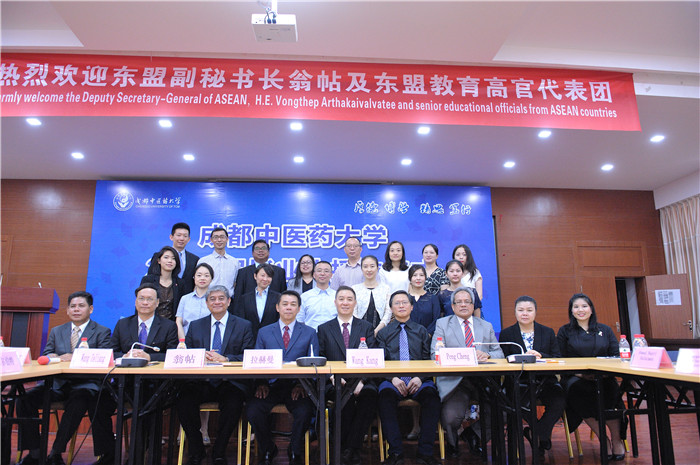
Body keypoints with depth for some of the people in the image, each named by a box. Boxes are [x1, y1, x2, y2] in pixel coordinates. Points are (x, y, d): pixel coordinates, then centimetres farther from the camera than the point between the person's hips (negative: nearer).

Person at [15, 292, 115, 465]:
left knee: (79, 401, -36)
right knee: (25, 398, -18)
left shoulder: (102, 332, 6)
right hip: (57, 384, 5)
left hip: (85, 384, -5)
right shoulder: (56, 332, 21)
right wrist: (53, 357, -11)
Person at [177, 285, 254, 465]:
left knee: (233, 403, -32)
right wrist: (201, 357, -12)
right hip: (201, 383, 2)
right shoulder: (195, 326, 18)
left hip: (230, 383, -2)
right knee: (184, 400, -27)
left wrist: (225, 359, -17)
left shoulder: (244, 326, 9)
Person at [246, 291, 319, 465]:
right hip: (270, 386, 1)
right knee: (253, 410, -25)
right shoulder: (263, 332, 15)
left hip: (296, 387, -1)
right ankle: (267, 451, 4)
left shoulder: (309, 333, 11)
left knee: (304, 411, -29)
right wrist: (261, 384, -9)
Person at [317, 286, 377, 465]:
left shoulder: (366, 327, 15)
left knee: (370, 393, -32)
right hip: (335, 383, -1)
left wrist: (361, 380, -14)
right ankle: (342, 445, -13)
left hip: (361, 381, 1)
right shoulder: (324, 329, 15)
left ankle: (351, 447, -19)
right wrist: (334, 378, -12)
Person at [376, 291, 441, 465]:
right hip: (392, 380, 0)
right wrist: (393, 378, -12)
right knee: (386, 395, -34)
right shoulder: (383, 333, 18)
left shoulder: (422, 331, 20)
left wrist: (420, 378, -11)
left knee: (431, 395, -32)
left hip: (418, 380, 1)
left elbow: (428, 360, 9)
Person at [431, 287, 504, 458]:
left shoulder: (486, 326, 21)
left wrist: (487, 355, -10)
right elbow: (435, 354, -1)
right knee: (451, 416, -27)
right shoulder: (442, 324, 11)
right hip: (454, 381, -3)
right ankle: (452, 441, 12)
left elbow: (499, 353, 14)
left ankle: (475, 434, 13)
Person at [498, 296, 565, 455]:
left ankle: (535, 433, -2)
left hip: (545, 381, 2)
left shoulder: (548, 332, 15)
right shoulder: (506, 334, 9)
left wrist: (540, 356, -14)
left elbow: (557, 358, 5)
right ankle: (543, 435, -1)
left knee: (559, 400, -28)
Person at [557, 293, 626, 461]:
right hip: (575, 378, -1)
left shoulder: (605, 330, 17)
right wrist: (579, 372, -15)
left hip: (603, 378, 1)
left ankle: (617, 440, -14)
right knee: (575, 388, -35)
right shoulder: (565, 332, 11)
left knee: (610, 389, -33)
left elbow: (616, 356, 8)